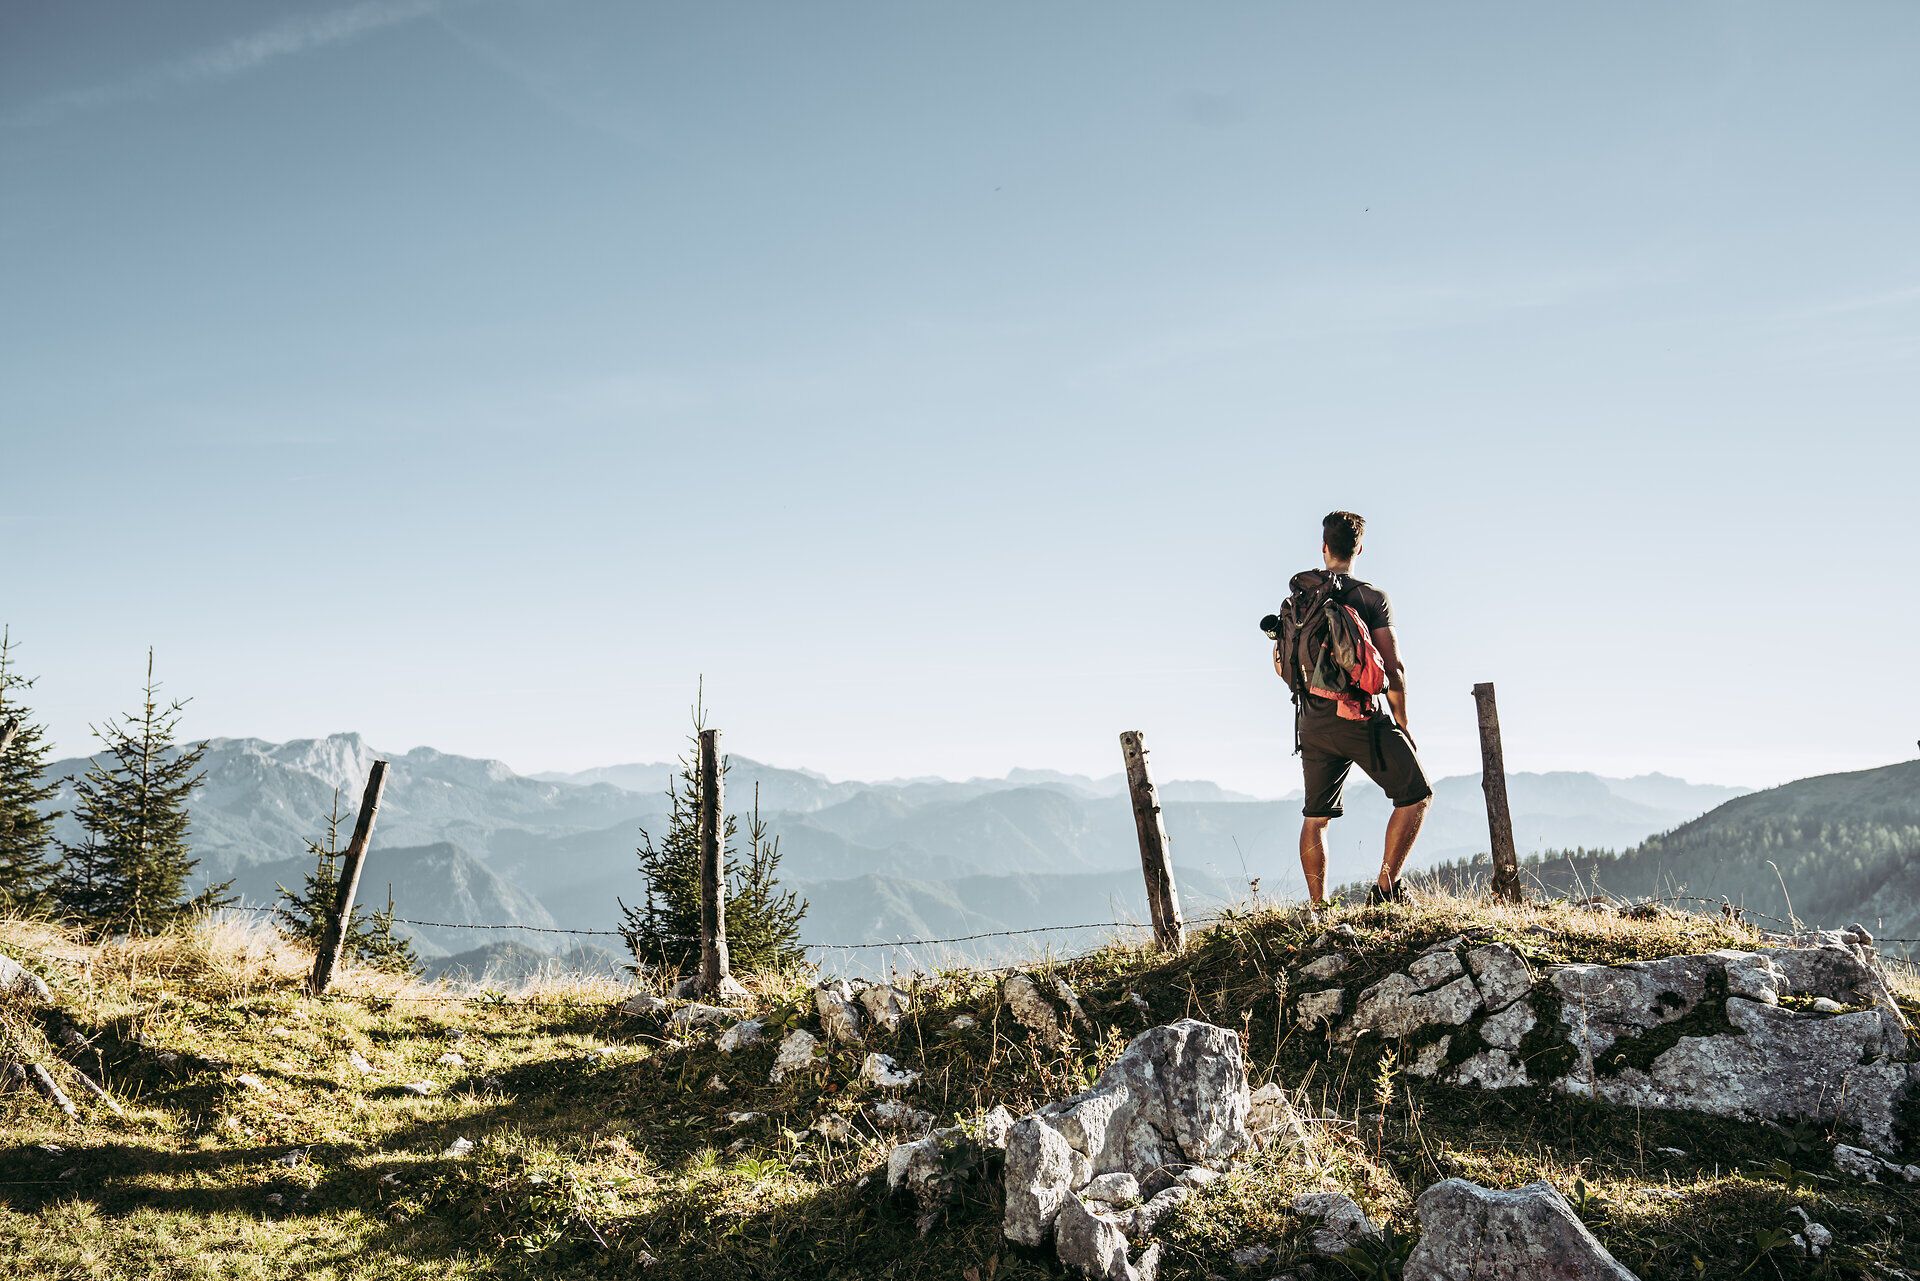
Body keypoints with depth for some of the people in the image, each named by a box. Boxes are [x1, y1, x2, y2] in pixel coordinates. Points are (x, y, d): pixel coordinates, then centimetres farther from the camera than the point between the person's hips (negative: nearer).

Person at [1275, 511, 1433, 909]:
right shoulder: (1371, 597, -6)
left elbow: (1281, 664, 13)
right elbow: (1394, 667, -9)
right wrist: (1403, 725, 1)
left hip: (1314, 723, 5)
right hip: (1362, 718, -5)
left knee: (1315, 817, 14)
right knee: (1416, 796, 7)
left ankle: (1318, 906, 14)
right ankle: (1385, 886, -3)